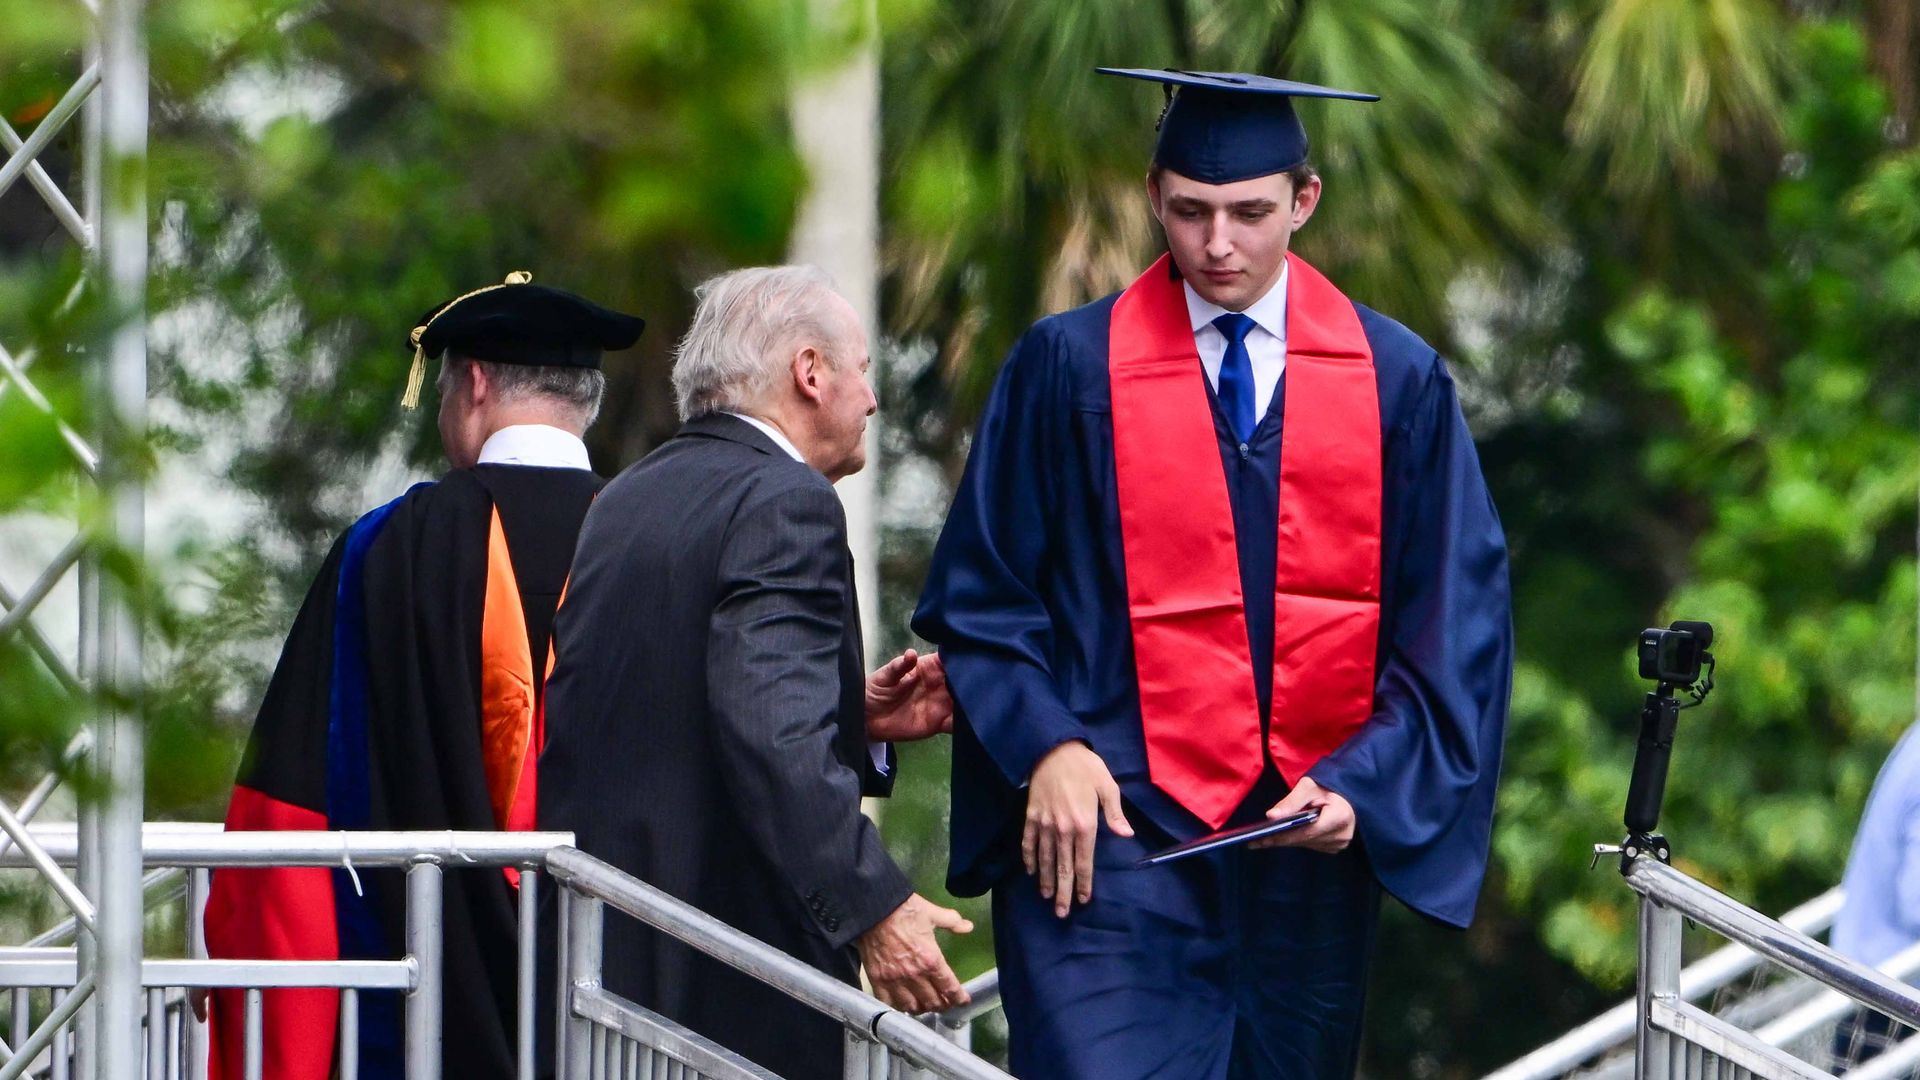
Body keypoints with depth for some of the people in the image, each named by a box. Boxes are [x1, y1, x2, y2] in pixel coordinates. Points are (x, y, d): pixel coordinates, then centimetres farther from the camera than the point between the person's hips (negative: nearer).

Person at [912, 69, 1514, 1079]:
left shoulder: (1396, 380, 5)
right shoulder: (1068, 367, 0)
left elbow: (1456, 616, 4)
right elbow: (982, 594, 2)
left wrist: (1361, 781, -9)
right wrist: (1046, 747, -14)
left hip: (1314, 843, 3)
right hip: (1113, 839, -3)